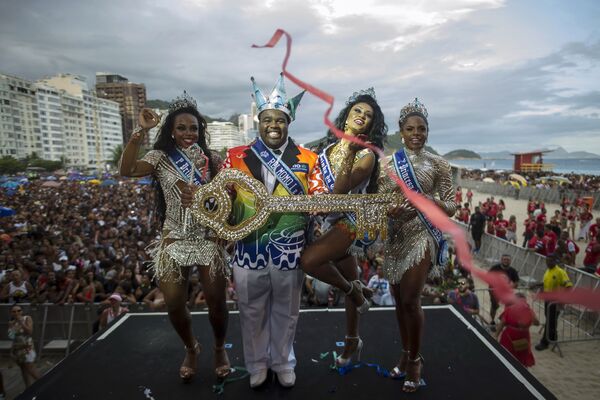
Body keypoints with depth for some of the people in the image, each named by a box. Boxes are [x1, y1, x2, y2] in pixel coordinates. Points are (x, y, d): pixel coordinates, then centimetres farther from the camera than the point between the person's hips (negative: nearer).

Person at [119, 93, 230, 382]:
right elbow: (126, 170, -19)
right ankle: (191, 349, 36)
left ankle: (219, 348, 34)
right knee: (174, 304, 5)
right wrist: (141, 131, -23)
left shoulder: (211, 160, 3)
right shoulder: (161, 157, -1)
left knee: (216, 301, 4)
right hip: (175, 240, 0)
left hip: (208, 238, 0)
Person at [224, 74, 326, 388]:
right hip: (248, 247, 1)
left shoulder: (307, 159, -1)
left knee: (285, 312, 17)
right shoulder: (236, 157, 1)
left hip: (289, 249, 0)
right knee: (252, 311, 16)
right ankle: (257, 364, 40)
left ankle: (283, 363, 40)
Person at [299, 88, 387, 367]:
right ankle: (352, 341, 36)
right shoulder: (331, 148, 7)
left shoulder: (367, 155, -10)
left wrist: (348, 155, -27)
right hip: (332, 221, 6)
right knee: (349, 284, 16)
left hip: (352, 222, -6)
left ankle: (352, 290, 2)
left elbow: (341, 191, -22)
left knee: (309, 261, -26)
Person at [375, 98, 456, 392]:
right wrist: (393, 211, -20)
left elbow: (451, 206, -3)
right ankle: (406, 354, 33)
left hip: (421, 236, -3)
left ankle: (415, 360, 19)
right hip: (394, 237, 3)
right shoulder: (389, 163, 5)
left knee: (411, 300, -5)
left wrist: (430, 203, -22)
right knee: (398, 299, 12)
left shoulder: (437, 164, -1)